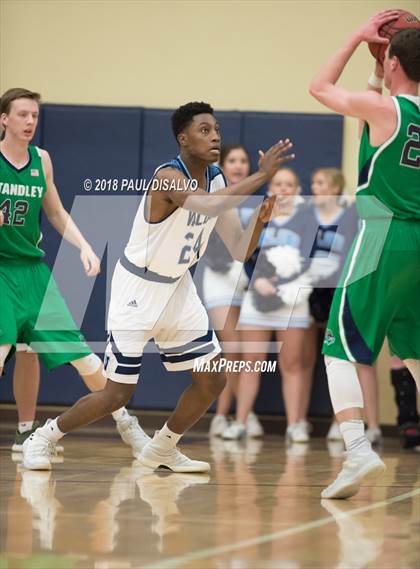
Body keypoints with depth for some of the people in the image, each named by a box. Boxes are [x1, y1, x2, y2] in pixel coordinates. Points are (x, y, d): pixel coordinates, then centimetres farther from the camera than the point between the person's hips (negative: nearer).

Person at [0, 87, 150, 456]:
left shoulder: (41, 160, 7)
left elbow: (56, 214, 17)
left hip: (33, 267, 4)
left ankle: (124, 422, 12)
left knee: (76, 347, 2)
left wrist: (84, 247, 3)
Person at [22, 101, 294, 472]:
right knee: (118, 394, -5)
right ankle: (43, 438, 16)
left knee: (213, 379, 3)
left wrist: (259, 220, -17)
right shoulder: (169, 177, -24)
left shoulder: (218, 181, 0)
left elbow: (238, 251, 1)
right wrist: (260, 176, -46)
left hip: (178, 288, 8)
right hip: (138, 290, -8)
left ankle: (162, 449, 23)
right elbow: (207, 205, -46)